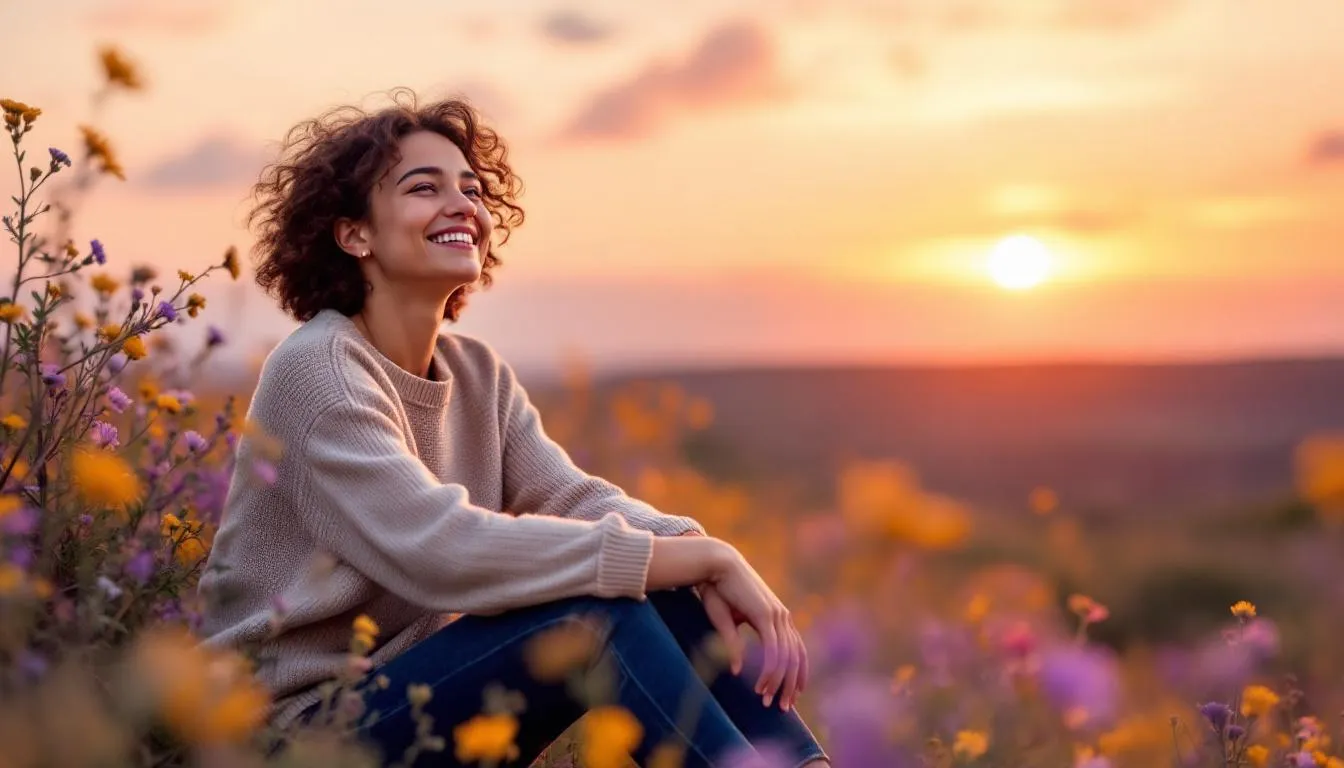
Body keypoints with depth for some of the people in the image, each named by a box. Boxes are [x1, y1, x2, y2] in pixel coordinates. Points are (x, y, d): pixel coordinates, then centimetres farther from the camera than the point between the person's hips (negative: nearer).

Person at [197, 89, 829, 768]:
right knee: (591, 613, -25)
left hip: (419, 696, 7)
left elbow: (574, 499, -4)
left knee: (668, 587, -8)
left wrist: (704, 556, -25)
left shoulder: (478, 374, 8)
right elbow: (444, 553, -28)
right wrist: (705, 557, -28)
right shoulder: (316, 369, -17)